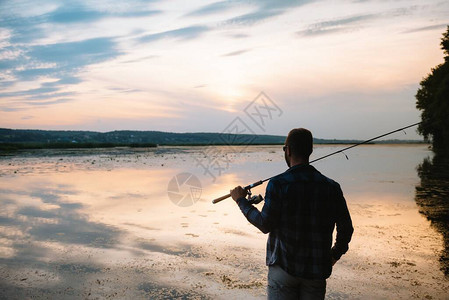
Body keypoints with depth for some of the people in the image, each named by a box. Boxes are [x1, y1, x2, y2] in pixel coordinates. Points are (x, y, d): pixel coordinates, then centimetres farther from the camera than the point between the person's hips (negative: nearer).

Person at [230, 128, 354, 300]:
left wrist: (241, 201, 1)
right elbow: (346, 228, 3)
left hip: (283, 268, -3)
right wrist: (334, 255, 20)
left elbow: (265, 225, -12)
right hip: (317, 271, 4)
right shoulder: (331, 187, -2)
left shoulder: (278, 184, -14)